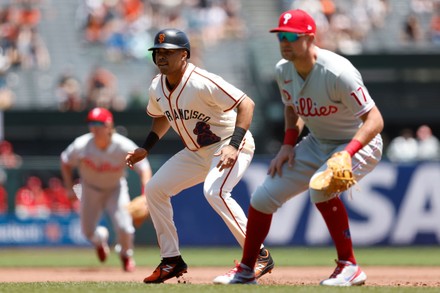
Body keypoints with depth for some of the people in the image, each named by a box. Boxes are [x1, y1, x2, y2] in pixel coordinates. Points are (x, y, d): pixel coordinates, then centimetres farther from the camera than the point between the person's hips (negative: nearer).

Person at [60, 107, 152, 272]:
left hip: (116, 188, -2)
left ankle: (126, 256, 16)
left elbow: (144, 167, -23)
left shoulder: (125, 147, -29)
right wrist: (69, 188, -12)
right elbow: (65, 162, -6)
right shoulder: (81, 146, -26)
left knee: (123, 227, -19)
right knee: (88, 231, 3)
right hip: (90, 189, 2)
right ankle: (100, 239, 44)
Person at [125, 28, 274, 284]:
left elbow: (246, 104, -29)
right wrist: (145, 149, 7)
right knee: (155, 188, 4)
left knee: (214, 191, -32)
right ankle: (172, 260, 13)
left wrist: (233, 146, -38)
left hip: (230, 145, -9)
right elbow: (161, 117, 21)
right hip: (197, 153, 9)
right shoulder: (157, 88, -1)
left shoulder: (203, 83, -26)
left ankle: (260, 256, -24)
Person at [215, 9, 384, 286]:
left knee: (320, 186, -35)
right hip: (316, 144, 8)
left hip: (360, 143, -8)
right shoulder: (284, 70, -6)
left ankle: (350, 267, -22)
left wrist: (346, 154, -44)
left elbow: (375, 120, -31)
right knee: (263, 196, 2)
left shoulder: (337, 73, -30)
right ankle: (245, 272, 21)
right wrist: (288, 145, 1)